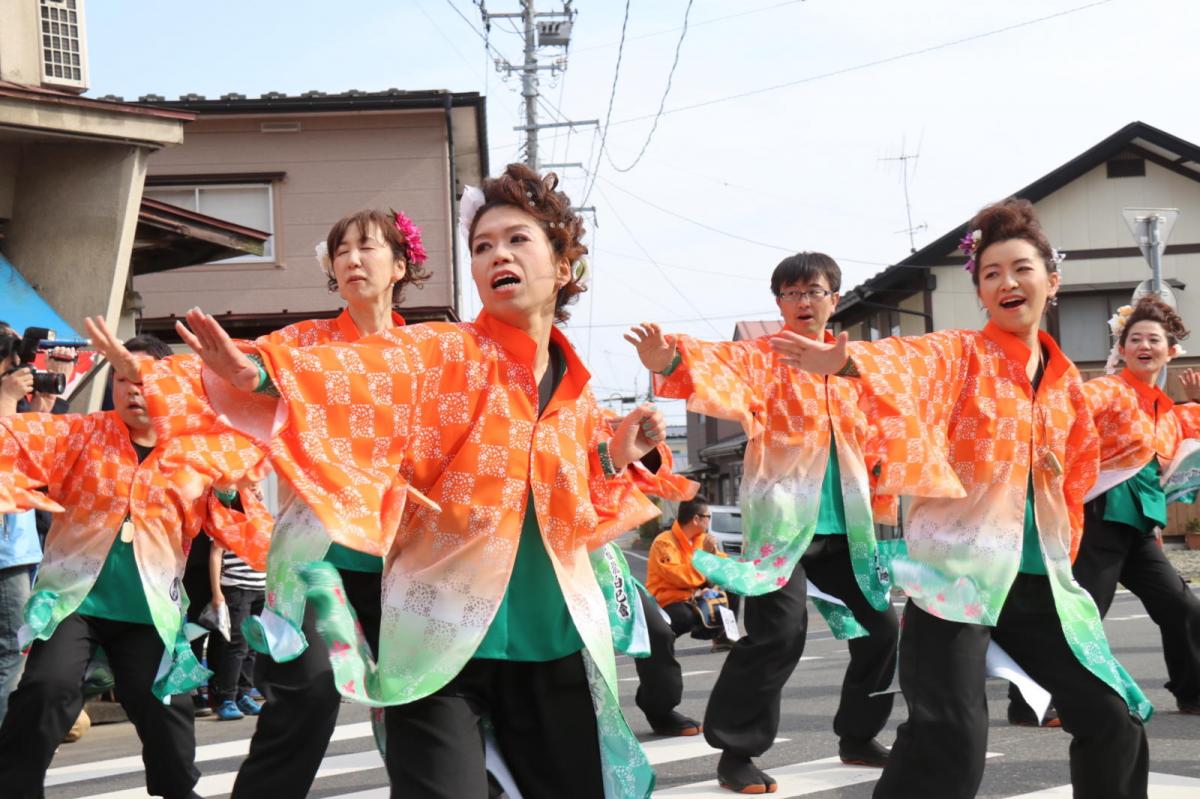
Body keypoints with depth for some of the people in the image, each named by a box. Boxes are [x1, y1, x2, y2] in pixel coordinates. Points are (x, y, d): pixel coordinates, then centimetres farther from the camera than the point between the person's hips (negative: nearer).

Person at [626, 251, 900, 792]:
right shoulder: (763, 358, -3)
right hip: (783, 521, -6)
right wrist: (671, 363, -46)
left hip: (844, 527, 6)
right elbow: (720, 367, -25)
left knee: (880, 626, 9)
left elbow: (867, 441, 26)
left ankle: (858, 737, 27)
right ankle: (736, 752, -5)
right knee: (779, 632, -17)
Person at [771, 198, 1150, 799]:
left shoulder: (1065, 381, 13)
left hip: (1040, 578, 6)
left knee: (1112, 717, 8)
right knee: (950, 740, -19)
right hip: (958, 568, -6)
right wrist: (847, 360, -50)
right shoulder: (960, 355, -4)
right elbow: (908, 363, -28)